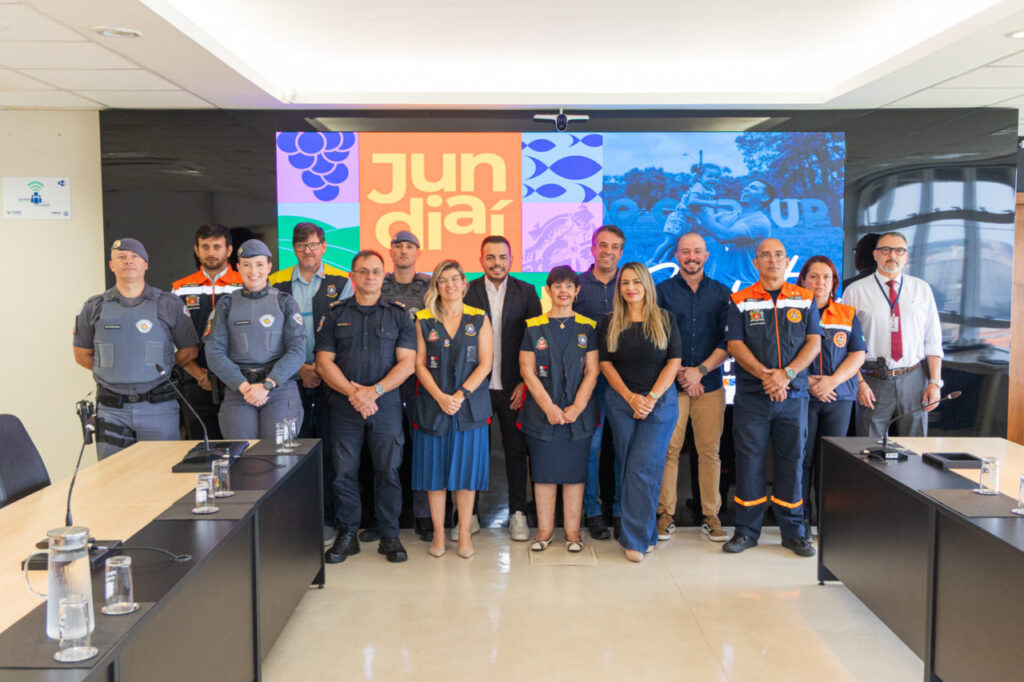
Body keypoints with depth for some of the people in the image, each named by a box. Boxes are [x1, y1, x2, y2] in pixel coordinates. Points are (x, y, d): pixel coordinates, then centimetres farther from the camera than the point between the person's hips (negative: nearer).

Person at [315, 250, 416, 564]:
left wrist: (375, 390, -12)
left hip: (386, 405, -1)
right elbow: (324, 361, 3)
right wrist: (352, 392, -11)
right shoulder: (335, 314, 9)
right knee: (344, 471, 3)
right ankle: (347, 535, 16)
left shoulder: (398, 315, 7)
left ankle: (389, 536, 12)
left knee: (388, 471, 1)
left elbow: (407, 361, -1)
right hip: (344, 405, 1)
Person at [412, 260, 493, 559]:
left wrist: (461, 394, -13)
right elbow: (419, 364, 1)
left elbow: (485, 363, -1)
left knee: (466, 468, 2)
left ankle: (465, 534, 13)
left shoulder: (479, 319, 5)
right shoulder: (423, 320, 6)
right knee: (434, 468, 3)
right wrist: (440, 397, -12)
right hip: (433, 405, 1)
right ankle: (438, 533, 15)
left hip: (470, 405, 0)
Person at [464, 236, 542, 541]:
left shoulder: (526, 292, 4)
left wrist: (526, 382, -5)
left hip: (513, 387, 1)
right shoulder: (467, 292, 1)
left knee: (516, 450, 6)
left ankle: (517, 513, 16)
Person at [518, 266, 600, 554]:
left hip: (578, 413, 0)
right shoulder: (534, 327, 4)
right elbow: (527, 370, -1)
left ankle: (572, 532, 13)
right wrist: (548, 406, -9)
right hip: (541, 412, 0)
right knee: (543, 472, 4)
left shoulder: (588, 327, 6)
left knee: (574, 472, 3)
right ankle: (545, 530, 14)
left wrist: (577, 407, -9)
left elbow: (592, 371, 2)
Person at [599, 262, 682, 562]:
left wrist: (651, 397, -11)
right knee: (628, 469, 3)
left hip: (660, 403, -2)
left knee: (643, 469, -10)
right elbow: (605, 363, 3)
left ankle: (636, 539, -4)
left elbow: (674, 362, 0)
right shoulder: (610, 323, 8)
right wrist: (630, 397, -8)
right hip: (621, 403, 2)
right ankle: (646, 535, 17)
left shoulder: (665, 320, 4)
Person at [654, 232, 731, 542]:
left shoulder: (721, 293, 9)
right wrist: (678, 372, -7)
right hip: (670, 383, -1)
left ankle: (711, 516, 13)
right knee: (668, 449, -2)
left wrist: (700, 370, -8)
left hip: (710, 383, 1)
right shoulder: (662, 291, 6)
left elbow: (728, 341, 3)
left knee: (709, 451, 3)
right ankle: (666, 514, 9)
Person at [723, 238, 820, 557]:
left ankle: (793, 531, 16)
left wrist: (787, 374, -13)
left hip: (794, 394, 1)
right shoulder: (740, 301, 6)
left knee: (791, 462, 5)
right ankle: (746, 530, 12)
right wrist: (765, 375, -16)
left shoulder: (805, 299, 10)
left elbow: (814, 343, 3)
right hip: (752, 395, -1)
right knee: (749, 461, 2)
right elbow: (734, 344, -3)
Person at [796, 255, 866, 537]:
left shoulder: (848, 315, 14)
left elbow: (857, 355, 6)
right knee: (802, 458, -2)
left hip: (839, 397, 2)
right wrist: (806, 381, -14)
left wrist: (833, 380, -9)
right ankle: (801, 520, 7)